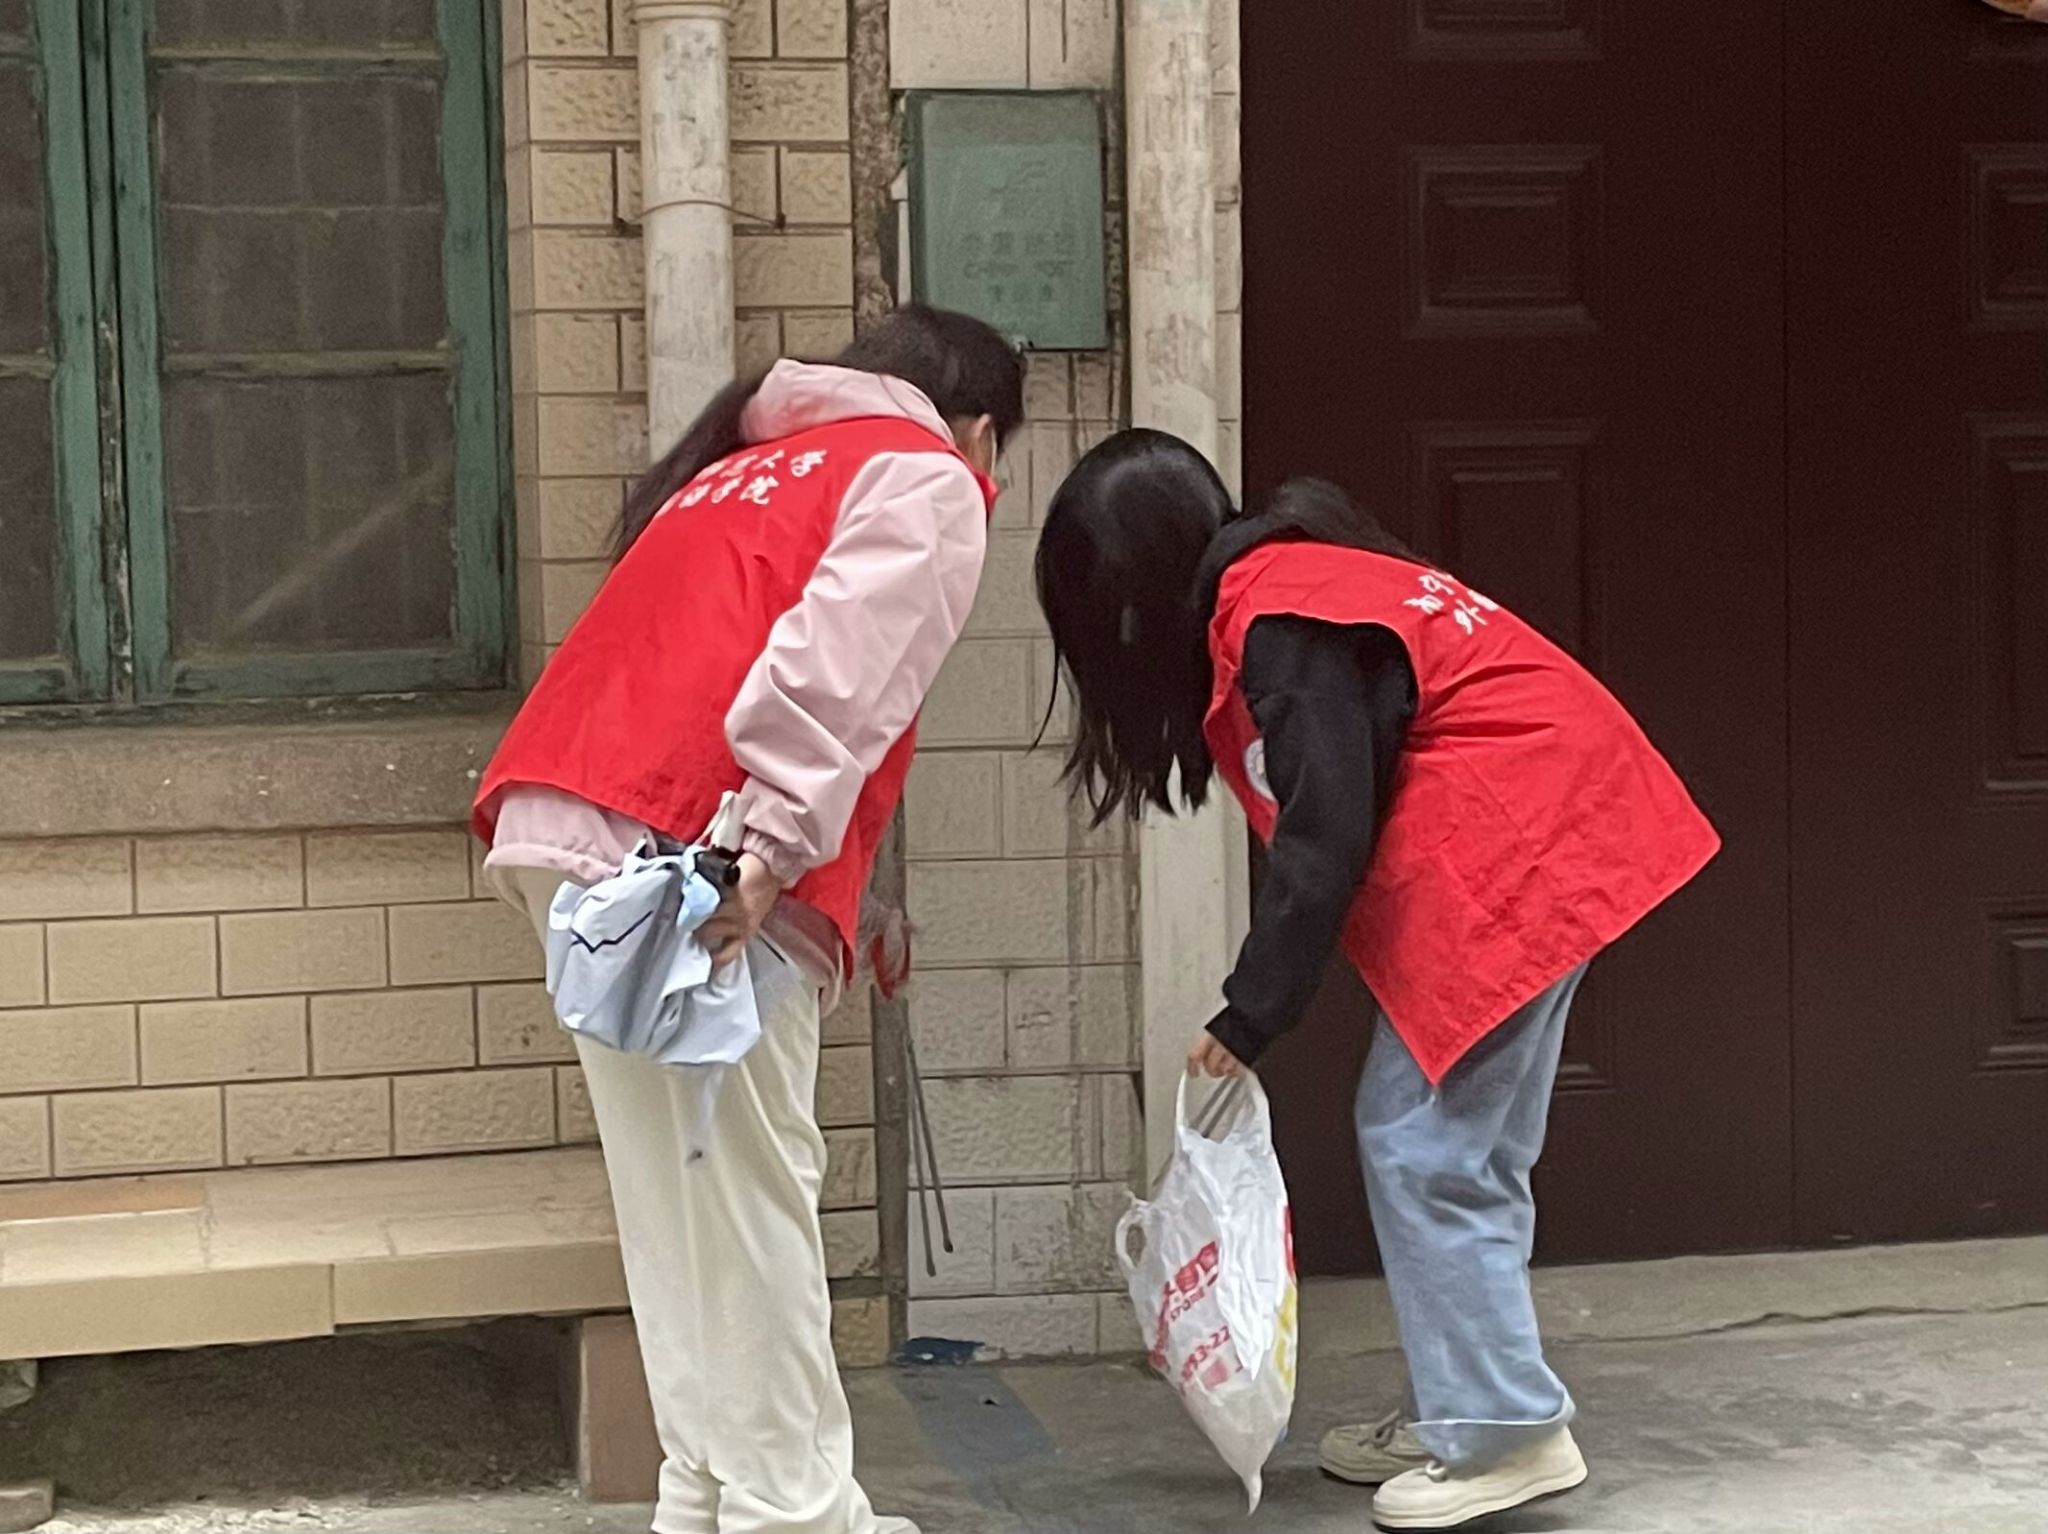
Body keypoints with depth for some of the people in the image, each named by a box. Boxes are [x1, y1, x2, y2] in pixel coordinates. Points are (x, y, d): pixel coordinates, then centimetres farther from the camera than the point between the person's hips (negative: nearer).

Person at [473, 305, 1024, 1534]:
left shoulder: (743, 467, 34)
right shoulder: (926, 480, 9)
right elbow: (837, 665, -10)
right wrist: (773, 846, -22)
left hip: (573, 829, 8)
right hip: (694, 855, -7)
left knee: (678, 1193, 13)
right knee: (747, 1193, -2)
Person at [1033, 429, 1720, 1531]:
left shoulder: (1278, 622, -15)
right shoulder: (1278, 587, 15)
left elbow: (1324, 842, -17)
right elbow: (1323, 813, 14)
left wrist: (1249, 1019, -8)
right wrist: (1259, 1009, 9)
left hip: (1517, 847, -10)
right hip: (1544, 833, 10)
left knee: (1422, 1145, -7)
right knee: (1462, 1148, 12)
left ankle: (1506, 1430, -2)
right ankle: (1461, 1413, 18)